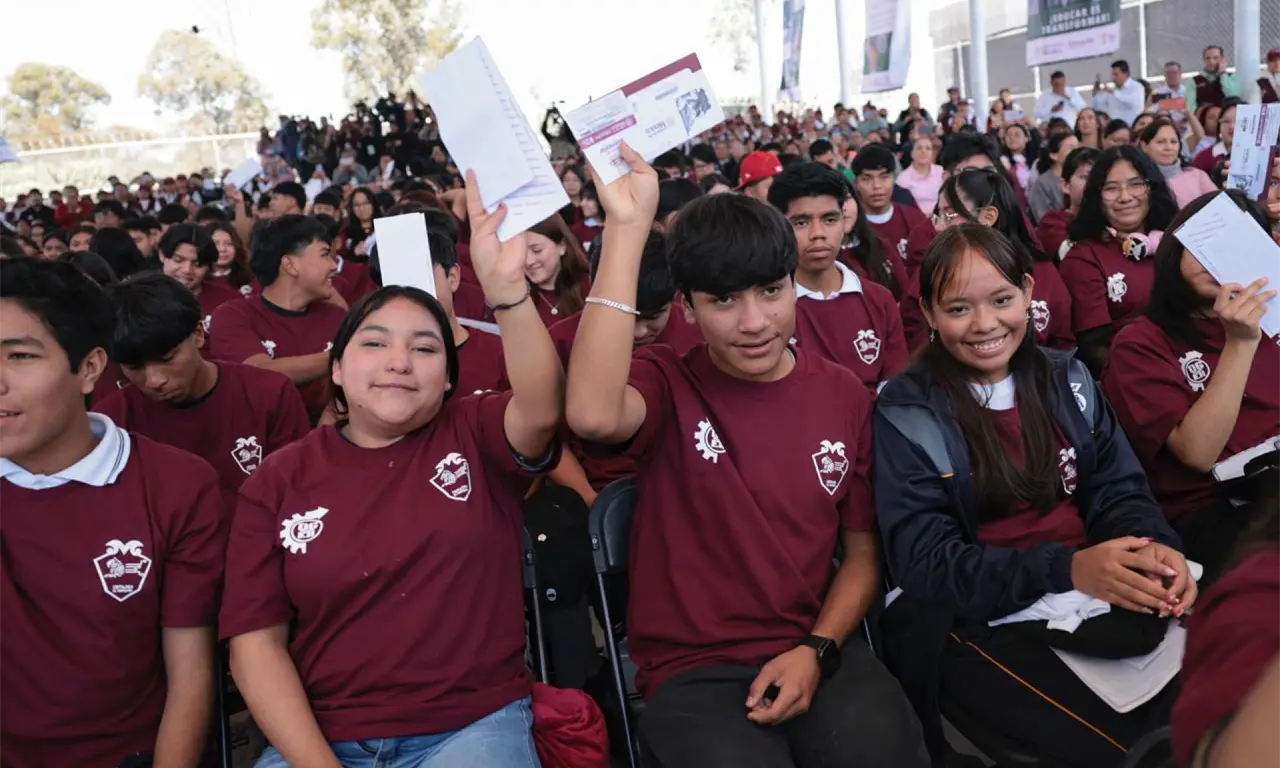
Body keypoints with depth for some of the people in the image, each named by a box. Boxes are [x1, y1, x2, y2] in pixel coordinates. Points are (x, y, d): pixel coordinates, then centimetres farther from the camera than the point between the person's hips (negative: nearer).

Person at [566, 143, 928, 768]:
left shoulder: (844, 395, 5)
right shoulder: (668, 384, -5)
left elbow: (863, 548, 10)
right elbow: (593, 415, -29)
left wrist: (816, 650, -7)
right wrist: (627, 226, -26)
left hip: (816, 653, 3)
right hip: (692, 669, -2)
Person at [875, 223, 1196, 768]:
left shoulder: (1066, 378, 9)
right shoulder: (907, 414, -7)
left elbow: (1118, 490, 7)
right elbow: (923, 562, -13)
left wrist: (1154, 547, -17)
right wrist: (1066, 568, -25)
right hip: (976, 620, -5)